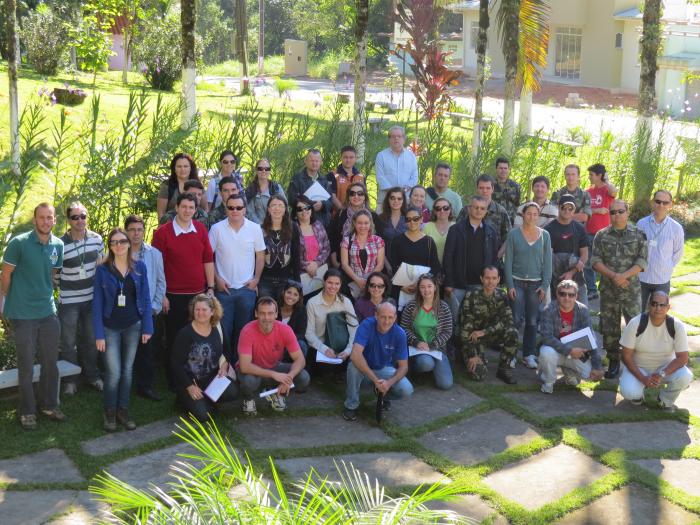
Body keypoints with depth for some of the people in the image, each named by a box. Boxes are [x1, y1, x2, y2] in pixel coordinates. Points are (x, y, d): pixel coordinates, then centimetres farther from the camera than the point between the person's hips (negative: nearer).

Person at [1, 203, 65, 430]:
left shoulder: (58, 245, 2)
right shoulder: (18, 243, -13)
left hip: (48, 313, 4)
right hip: (23, 315, -4)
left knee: (51, 363, 12)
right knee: (26, 366, 5)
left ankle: (49, 405, 29)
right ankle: (27, 411, 19)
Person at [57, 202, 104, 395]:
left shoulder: (96, 239, -2)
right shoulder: (60, 244, -14)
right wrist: (64, 288, -7)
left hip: (92, 298, 4)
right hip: (69, 301, -4)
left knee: (91, 340, 15)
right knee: (68, 342, 5)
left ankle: (92, 375, 31)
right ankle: (70, 379, 20)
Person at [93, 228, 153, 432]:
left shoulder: (139, 267, 0)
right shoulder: (102, 270, -6)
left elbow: (145, 298, 3)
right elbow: (97, 303, -5)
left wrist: (147, 327, -2)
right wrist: (99, 334, -9)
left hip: (133, 326, 2)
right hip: (111, 328, -2)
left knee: (127, 369, 10)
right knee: (114, 372, -4)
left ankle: (123, 410, 23)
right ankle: (110, 411, 14)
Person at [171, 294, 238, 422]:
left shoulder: (218, 329, 1)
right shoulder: (185, 333, -14)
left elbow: (227, 352, 17)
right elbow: (175, 363, -12)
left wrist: (224, 365, -5)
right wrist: (190, 387, -16)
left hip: (212, 377, 4)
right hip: (189, 381, -4)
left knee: (232, 392, -24)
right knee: (203, 415, -20)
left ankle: (207, 400, 6)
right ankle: (185, 398, 13)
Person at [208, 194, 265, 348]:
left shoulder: (255, 229, 0)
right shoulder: (217, 229, -3)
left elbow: (260, 255, 6)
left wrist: (256, 279, -1)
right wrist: (217, 278, -5)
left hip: (247, 288, 1)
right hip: (224, 288, -1)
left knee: (244, 328, 10)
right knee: (224, 328, 4)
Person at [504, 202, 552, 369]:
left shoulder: (544, 235, 5)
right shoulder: (513, 234, -1)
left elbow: (547, 262, 5)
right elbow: (508, 261, -1)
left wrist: (545, 285, -1)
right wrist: (510, 285, -7)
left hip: (536, 284, 2)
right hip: (517, 282, -2)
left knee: (532, 321, 4)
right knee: (516, 319, -8)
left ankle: (529, 355, 14)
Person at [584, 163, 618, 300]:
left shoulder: (607, 190, -5)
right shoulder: (588, 191, 9)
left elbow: (614, 192, -30)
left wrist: (606, 180, -13)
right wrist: (596, 210, -11)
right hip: (588, 232, 5)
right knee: (587, 263, 11)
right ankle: (591, 290, 23)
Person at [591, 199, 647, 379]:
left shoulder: (639, 234, 0)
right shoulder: (602, 235, 4)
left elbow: (642, 262, -5)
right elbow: (596, 261, -1)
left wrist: (624, 276, -19)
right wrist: (613, 276, -14)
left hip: (632, 289, -2)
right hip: (608, 289, 2)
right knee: (609, 327, 7)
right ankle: (613, 361, 20)